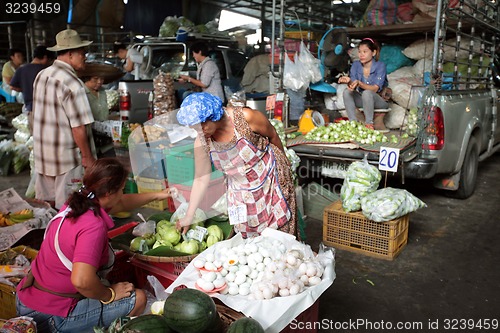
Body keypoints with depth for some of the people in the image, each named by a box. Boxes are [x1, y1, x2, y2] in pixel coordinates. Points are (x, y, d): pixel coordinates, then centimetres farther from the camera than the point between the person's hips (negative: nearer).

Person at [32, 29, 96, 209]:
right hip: (67, 155, -8)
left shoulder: (41, 75, 5)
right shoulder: (72, 83, -20)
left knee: (45, 204, 20)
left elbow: (38, 115, 14)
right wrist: (87, 157, -11)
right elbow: (78, 127, -21)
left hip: (42, 152, 8)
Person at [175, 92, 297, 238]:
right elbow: (201, 179, -7)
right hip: (240, 192, 3)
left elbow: (272, 136, -7)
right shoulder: (202, 142, -15)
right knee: (246, 234, 10)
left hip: (271, 180, -2)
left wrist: (282, 161, 9)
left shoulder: (245, 117, -25)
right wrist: (188, 217, -5)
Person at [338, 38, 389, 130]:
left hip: (380, 100, -4)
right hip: (362, 99, 5)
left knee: (367, 93, -35)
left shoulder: (380, 66, -16)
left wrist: (359, 83, -42)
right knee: (346, 92, -21)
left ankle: (369, 124, -25)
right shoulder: (356, 65, -3)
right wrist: (349, 81, -35)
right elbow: (353, 86, -10)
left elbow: (375, 89, -25)